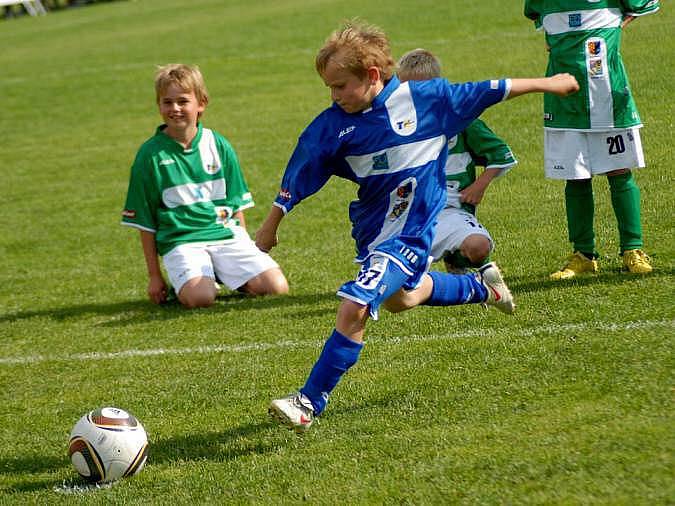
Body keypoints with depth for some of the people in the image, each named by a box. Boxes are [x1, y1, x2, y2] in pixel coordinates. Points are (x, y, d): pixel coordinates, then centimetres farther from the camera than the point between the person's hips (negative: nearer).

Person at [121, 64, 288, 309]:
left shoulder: (218, 146, 8)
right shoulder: (151, 155, -1)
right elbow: (145, 223, 3)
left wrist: (244, 251, 11)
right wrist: (154, 276, 3)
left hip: (226, 233, 3)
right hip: (181, 240, -3)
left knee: (277, 287, -15)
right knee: (200, 297, -31)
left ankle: (226, 276, 12)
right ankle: (181, 284, 4)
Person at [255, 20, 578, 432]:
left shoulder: (425, 98, -12)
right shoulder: (333, 125, -6)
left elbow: (485, 92, 1)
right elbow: (297, 180, 3)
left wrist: (543, 84, 10)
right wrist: (270, 226, 9)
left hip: (409, 232, -6)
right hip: (371, 228, 6)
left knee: (354, 308, -20)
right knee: (401, 298, 30)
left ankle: (310, 403, -13)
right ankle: (480, 286, 55)